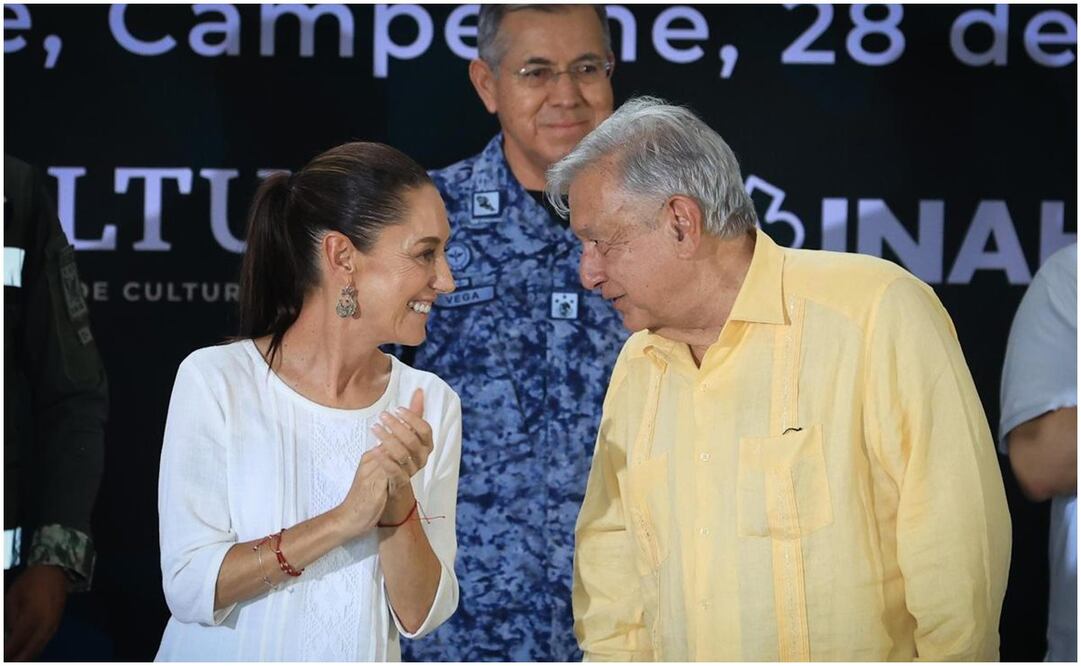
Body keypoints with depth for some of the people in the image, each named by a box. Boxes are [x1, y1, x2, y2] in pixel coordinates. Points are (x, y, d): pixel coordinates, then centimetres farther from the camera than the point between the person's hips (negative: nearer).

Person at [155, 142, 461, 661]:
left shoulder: (431, 403, 0)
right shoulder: (214, 380, -8)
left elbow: (420, 616, -1)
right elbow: (188, 589, -12)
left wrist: (398, 502, -15)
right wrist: (341, 521, -19)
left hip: (361, 657, 2)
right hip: (226, 654, -1)